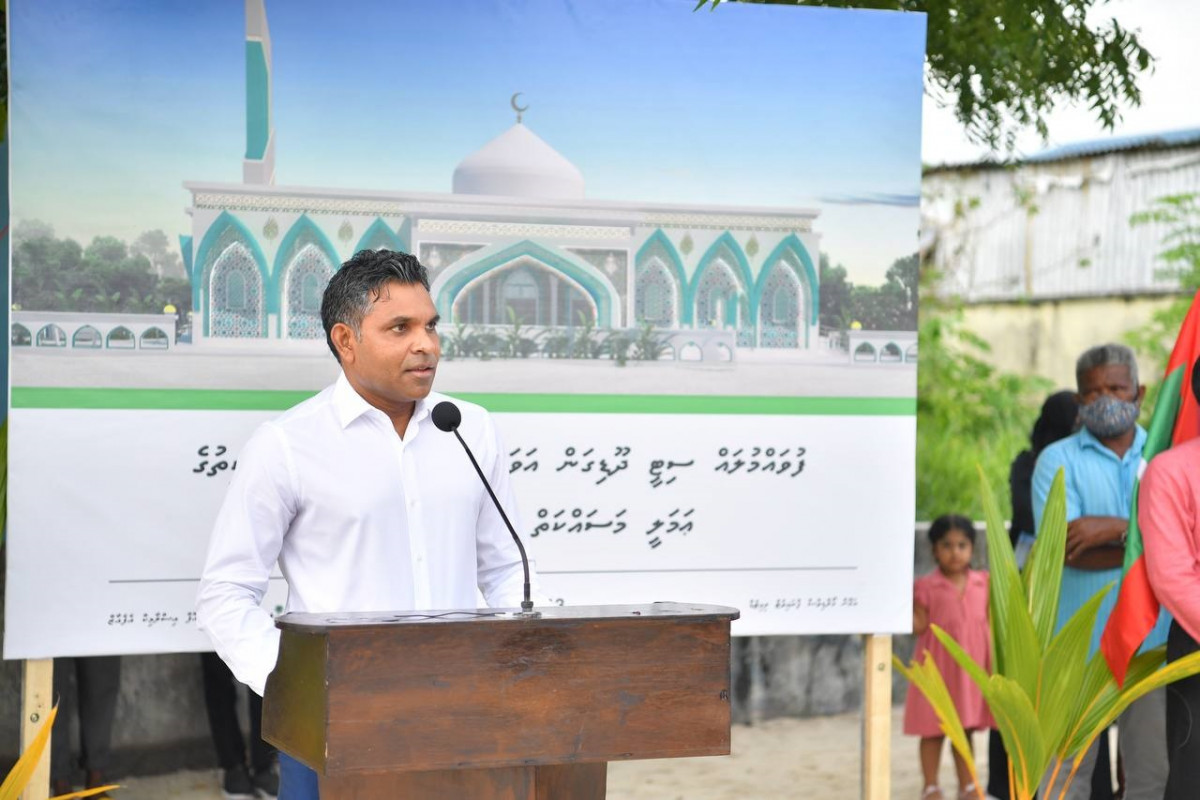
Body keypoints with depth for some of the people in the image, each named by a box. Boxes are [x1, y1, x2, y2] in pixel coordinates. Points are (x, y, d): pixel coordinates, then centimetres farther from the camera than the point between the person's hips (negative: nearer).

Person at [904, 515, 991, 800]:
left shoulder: (983, 583, 6)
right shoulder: (926, 586, -5)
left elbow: (991, 622, 11)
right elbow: (920, 626, -7)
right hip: (938, 666, -3)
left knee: (965, 728, 11)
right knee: (933, 730, 3)